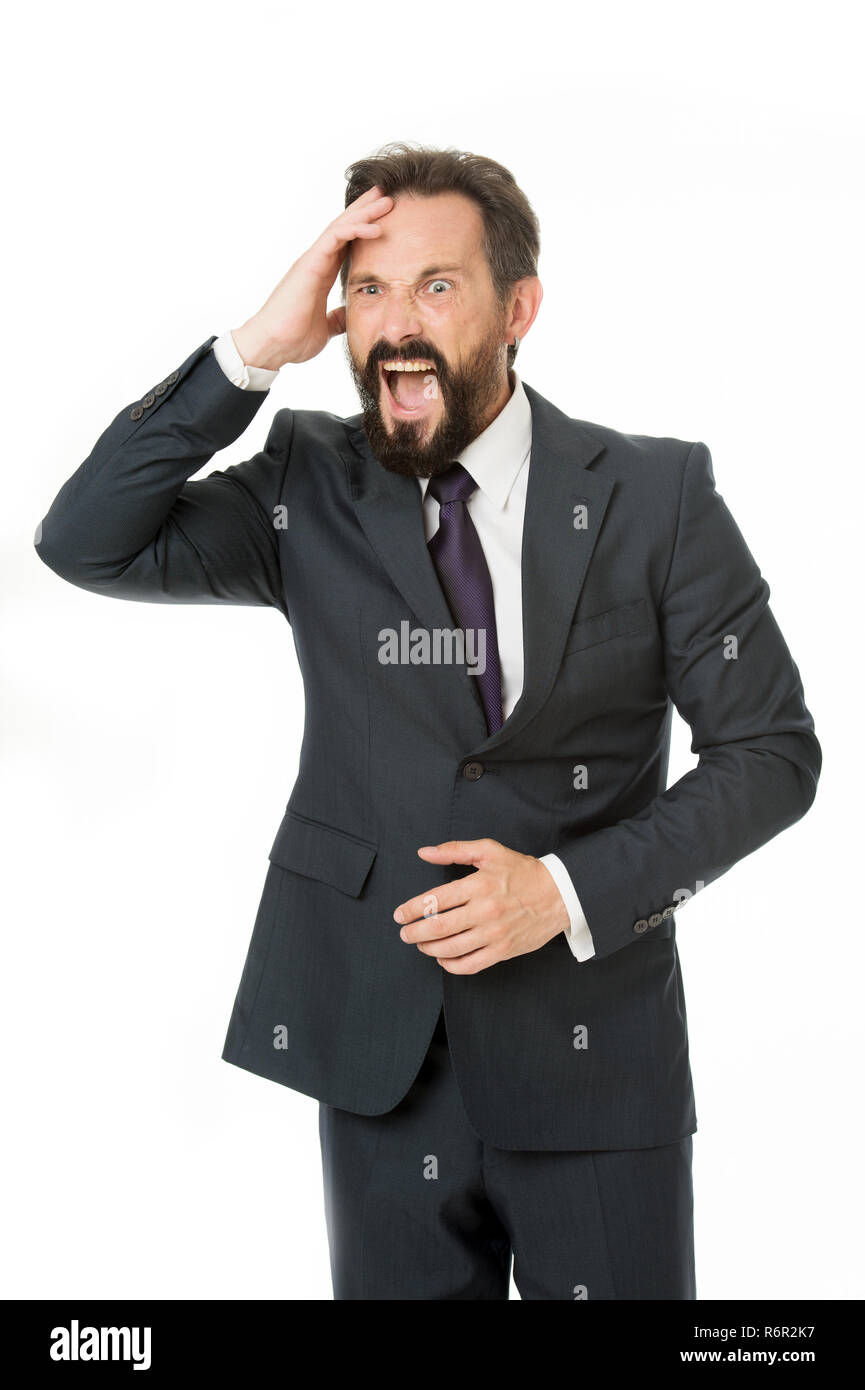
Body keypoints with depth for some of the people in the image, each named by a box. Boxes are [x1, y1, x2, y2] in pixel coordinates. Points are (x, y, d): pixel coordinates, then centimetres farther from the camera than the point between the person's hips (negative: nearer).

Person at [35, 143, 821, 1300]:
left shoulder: (658, 496, -5)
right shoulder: (310, 489, 1)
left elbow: (771, 751, -2)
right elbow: (85, 544, -8)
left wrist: (571, 890, -14)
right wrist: (253, 353, -15)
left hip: (594, 1055, -1)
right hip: (378, 1056, 2)